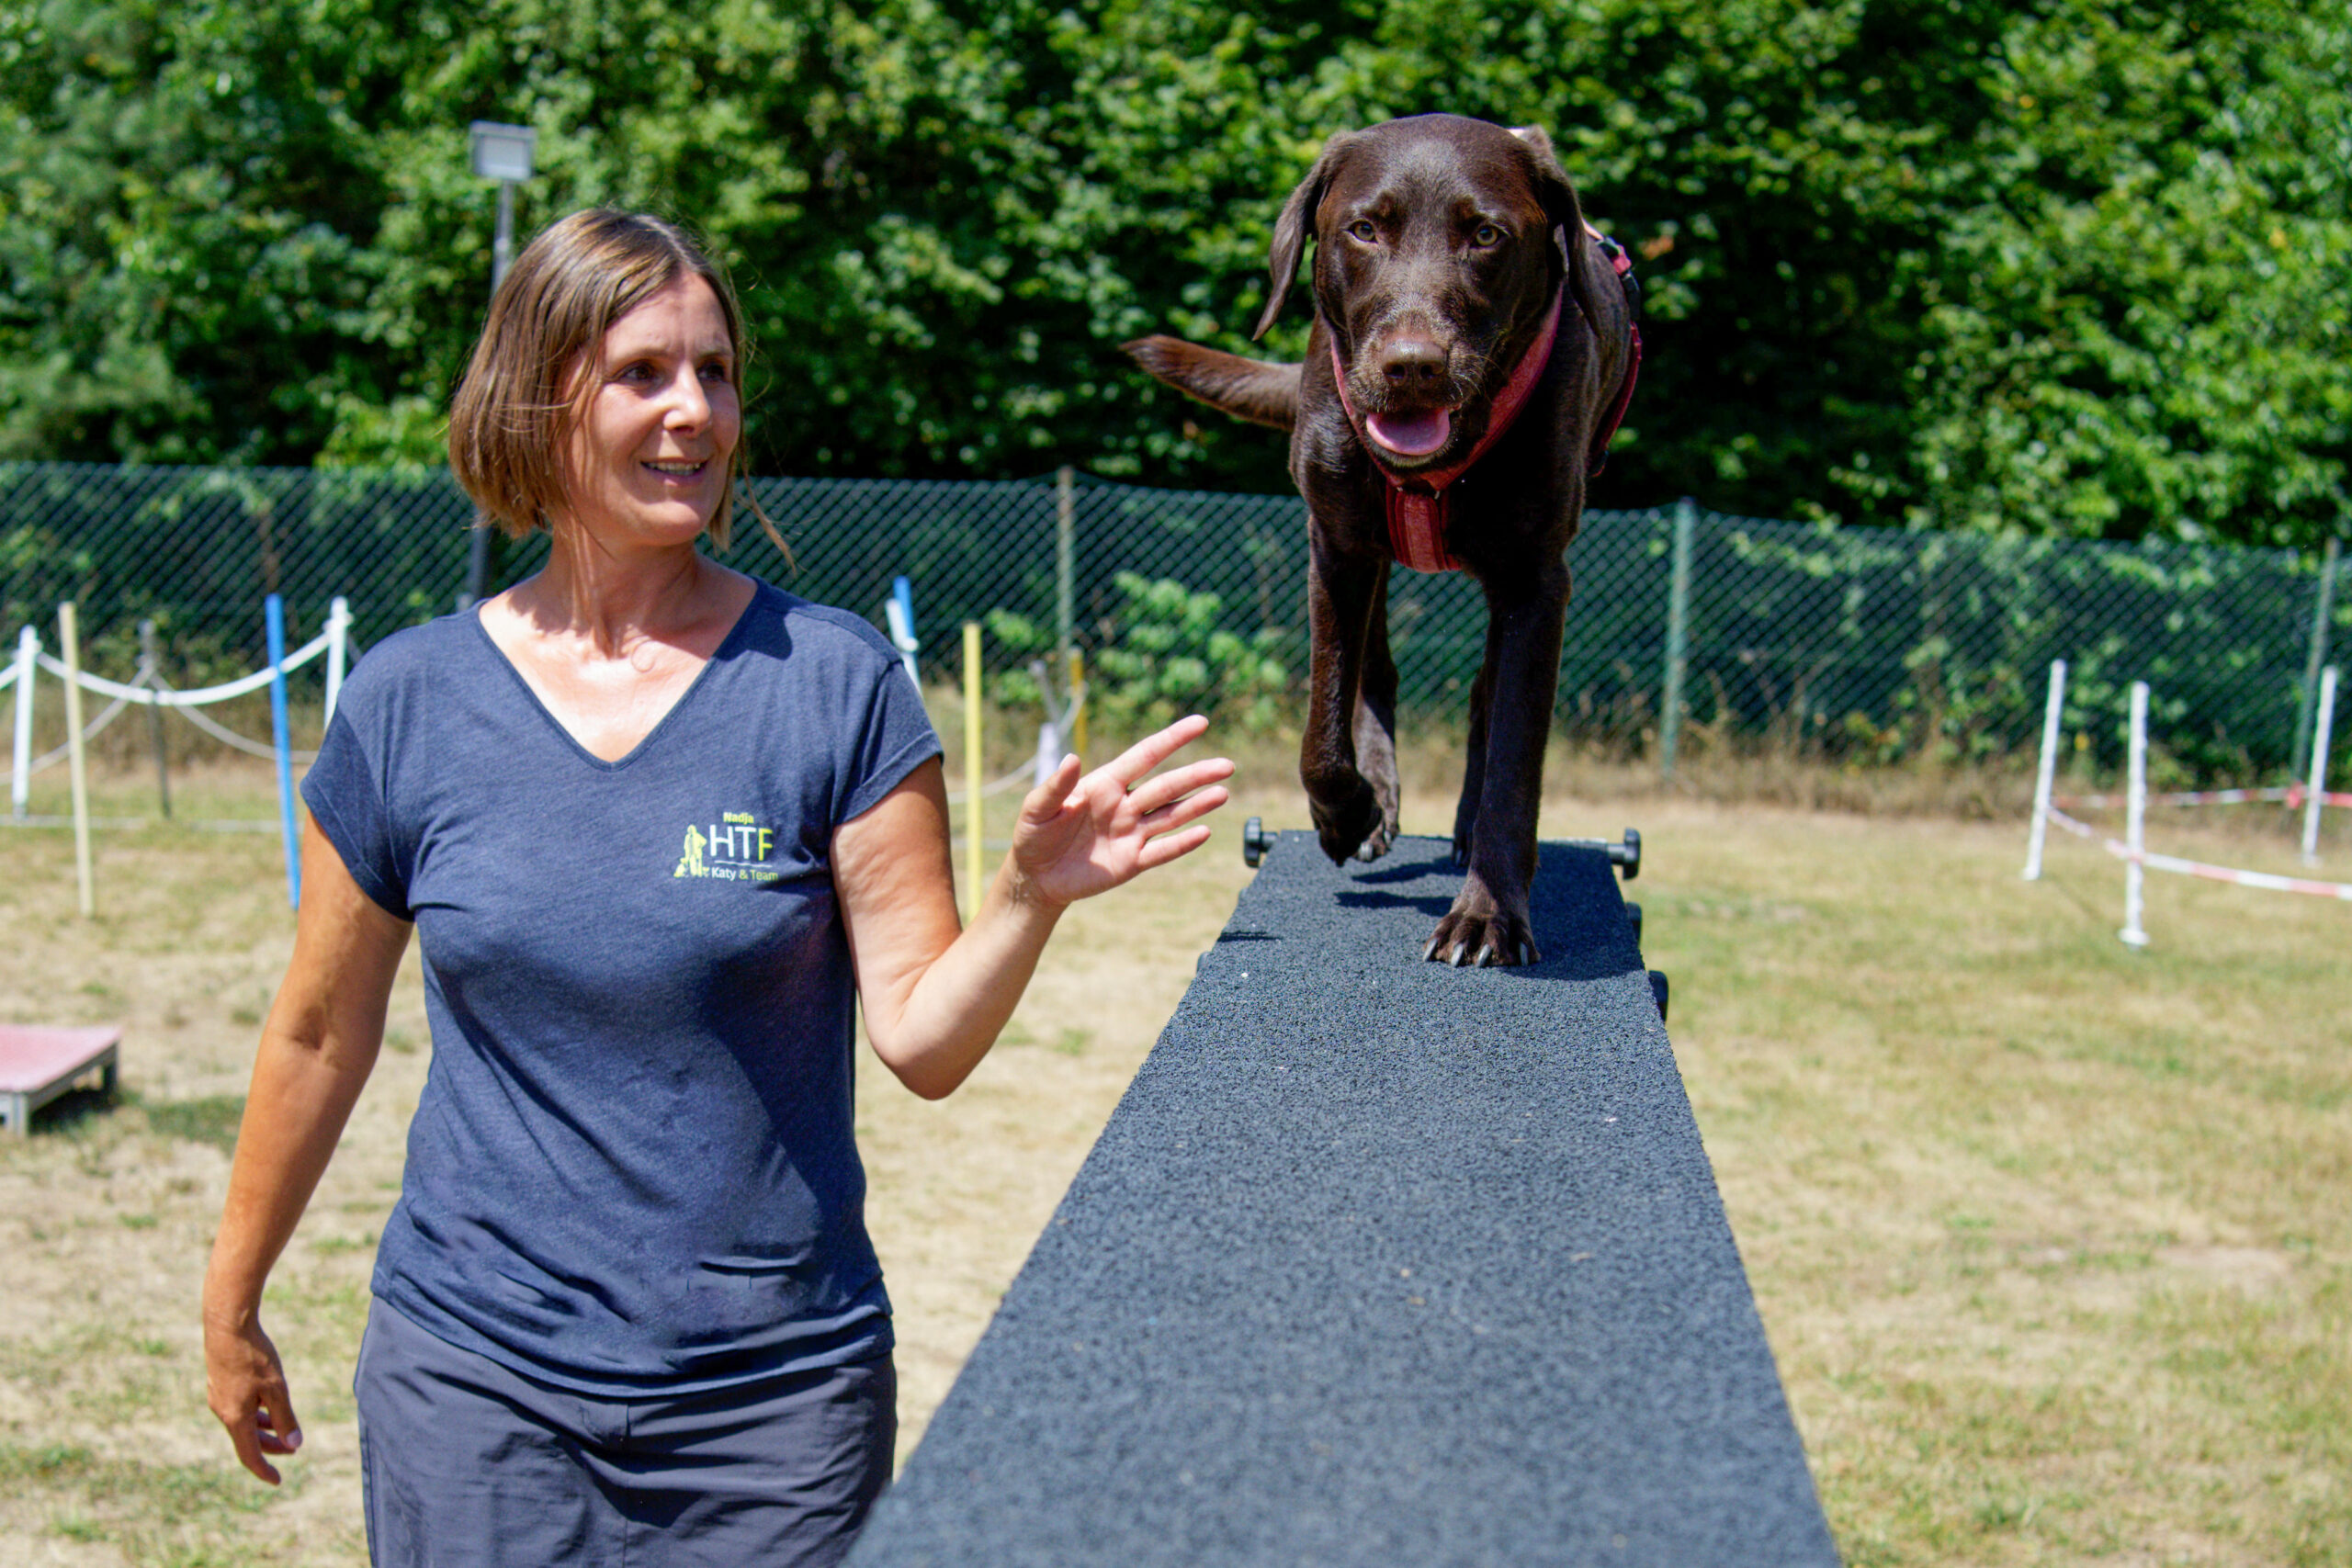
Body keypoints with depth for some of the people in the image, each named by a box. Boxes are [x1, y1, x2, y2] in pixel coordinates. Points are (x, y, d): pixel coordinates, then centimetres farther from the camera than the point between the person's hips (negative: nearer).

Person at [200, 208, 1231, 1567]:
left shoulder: (834, 680, -6)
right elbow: (321, 1038, 9)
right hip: (475, 1376, 1)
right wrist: (232, 1305, 18)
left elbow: (923, 1039, -8)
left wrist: (1031, 895, -26)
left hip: (775, 1390, -1)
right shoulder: (409, 703, -2)